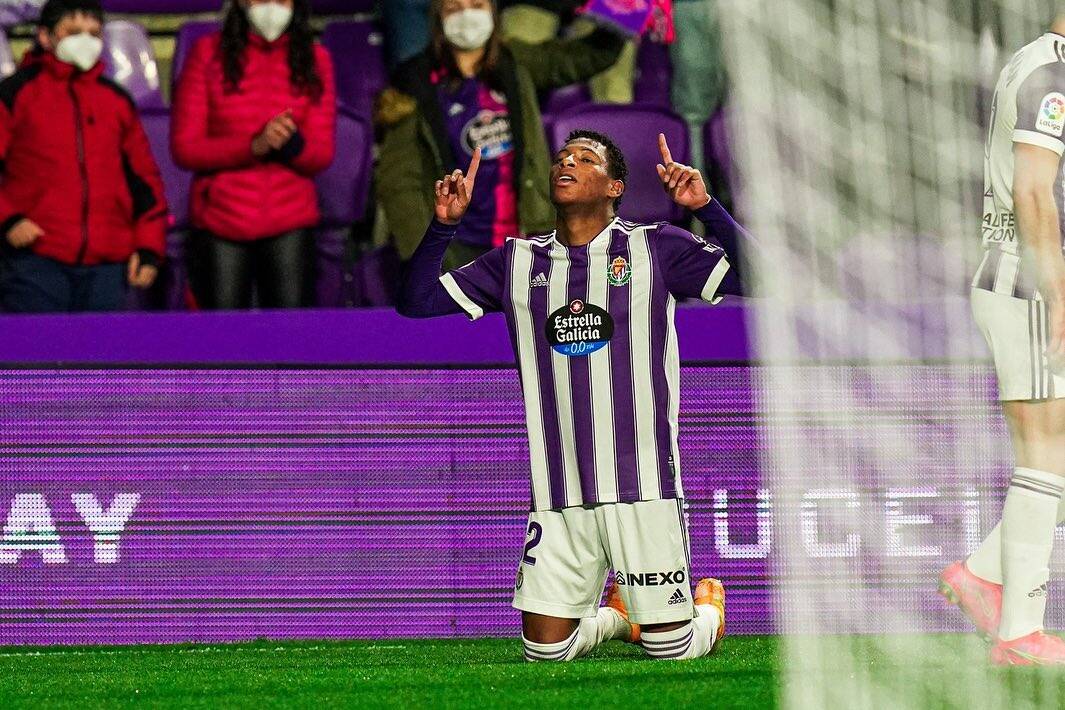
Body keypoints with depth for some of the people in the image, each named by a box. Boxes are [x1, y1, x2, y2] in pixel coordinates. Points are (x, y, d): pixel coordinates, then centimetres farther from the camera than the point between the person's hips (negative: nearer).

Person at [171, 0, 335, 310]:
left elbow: (322, 155, 4)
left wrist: (292, 144, -20)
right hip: (220, 222, -1)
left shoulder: (313, 58, 7)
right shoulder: (209, 54, 2)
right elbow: (184, 147, -3)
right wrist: (253, 146, -18)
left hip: (290, 225, 1)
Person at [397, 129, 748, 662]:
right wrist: (445, 223, -2)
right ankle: (621, 616, 32)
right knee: (544, 652, 1)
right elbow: (416, 301, 10)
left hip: (642, 485, -3)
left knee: (669, 648, -1)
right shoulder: (518, 262, 11)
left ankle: (708, 605, 34)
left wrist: (706, 207, -18)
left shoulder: (655, 249, 2)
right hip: (558, 495, 3)